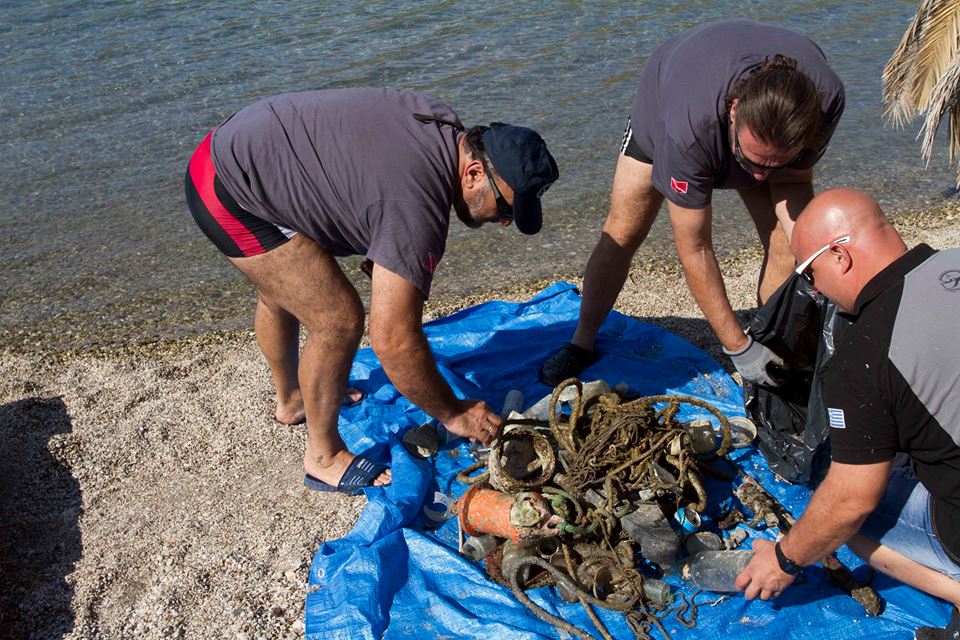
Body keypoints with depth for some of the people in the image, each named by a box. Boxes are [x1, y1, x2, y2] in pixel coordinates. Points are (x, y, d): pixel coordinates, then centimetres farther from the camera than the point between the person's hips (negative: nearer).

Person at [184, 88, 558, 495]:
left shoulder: (442, 128, -3)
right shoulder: (418, 209, -30)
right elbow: (393, 341, -29)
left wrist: (380, 253, 10)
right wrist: (453, 414, -17)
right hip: (230, 194, -10)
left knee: (279, 295, 28)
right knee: (339, 320, -11)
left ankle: (290, 400, 53)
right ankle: (324, 458, 8)